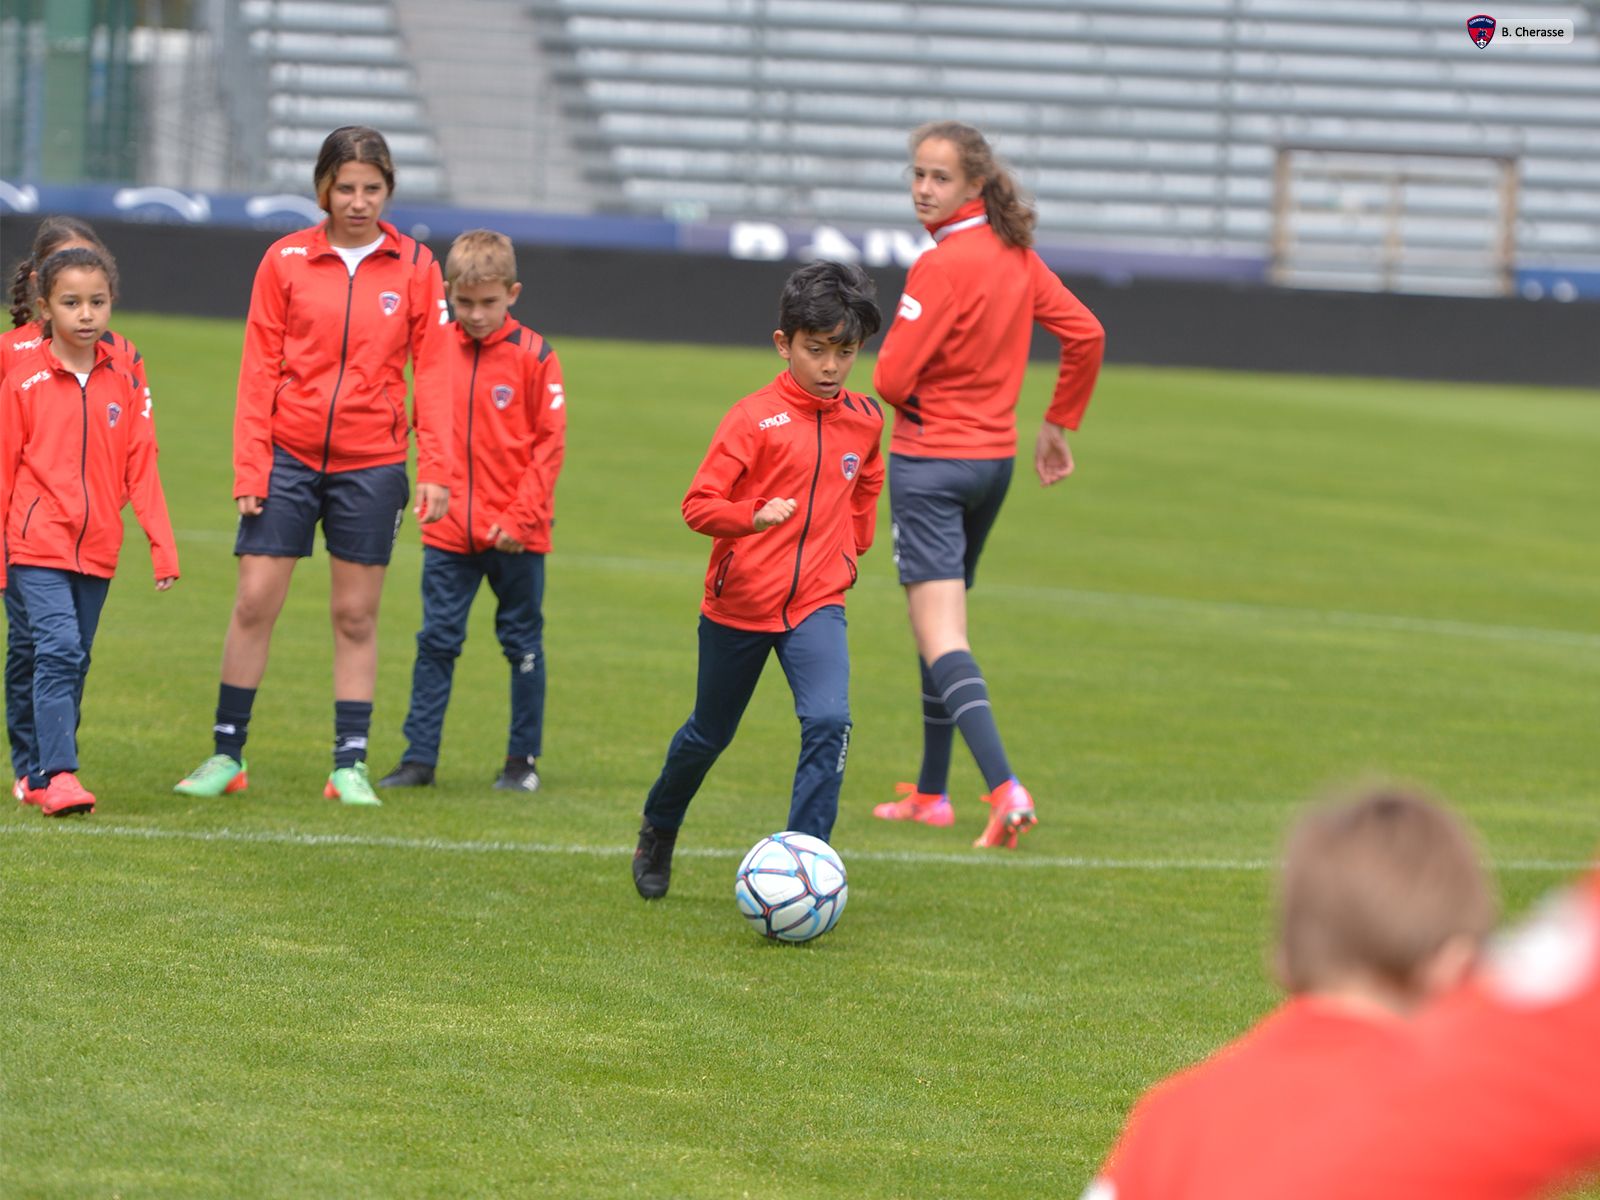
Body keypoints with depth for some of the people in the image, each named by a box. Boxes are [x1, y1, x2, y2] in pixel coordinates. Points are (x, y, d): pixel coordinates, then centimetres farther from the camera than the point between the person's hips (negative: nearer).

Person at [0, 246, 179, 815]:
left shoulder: (125, 382, 5)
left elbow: (141, 469, 6)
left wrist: (162, 547, 0)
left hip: (98, 549, 4)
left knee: (73, 662, 10)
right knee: (58, 650, -16)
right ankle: (59, 774, -19)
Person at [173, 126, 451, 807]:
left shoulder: (415, 267, 2)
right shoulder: (285, 260, 1)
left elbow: (431, 370, 3)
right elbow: (260, 369, 1)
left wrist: (436, 470, -4)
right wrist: (249, 468, -4)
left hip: (372, 466, 0)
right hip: (288, 455, 0)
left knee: (357, 615, 4)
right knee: (254, 602, -2)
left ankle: (350, 766, 9)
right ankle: (227, 754, 8)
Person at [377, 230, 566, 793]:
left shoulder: (533, 355, -6)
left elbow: (550, 442, -6)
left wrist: (520, 516, -12)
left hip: (515, 534, -3)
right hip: (449, 531, 3)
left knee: (522, 643, 7)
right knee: (436, 641, 3)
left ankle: (522, 760, 15)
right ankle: (419, 757, 6)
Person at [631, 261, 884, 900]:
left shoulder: (864, 420, 1)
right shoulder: (754, 418, -14)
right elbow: (699, 505, -20)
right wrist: (754, 515, -37)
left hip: (816, 603, 2)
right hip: (738, 603, -2)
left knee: (828, 721, -22)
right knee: (710, 733, 16)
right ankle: (659, 827, 45)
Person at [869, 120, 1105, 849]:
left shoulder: (943, 265, -18)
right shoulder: (1016, 255, 6)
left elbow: (893, 378, -21)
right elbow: (1085, 334, 11)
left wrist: (895, 356, 3)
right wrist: (1059, 424, 20)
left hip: (930, 461, -8)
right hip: (995, 455, 8)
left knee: (941, 638, -13)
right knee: (941, 620, 21)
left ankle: (1005, 789, -29)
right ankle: (930, 793, 28)